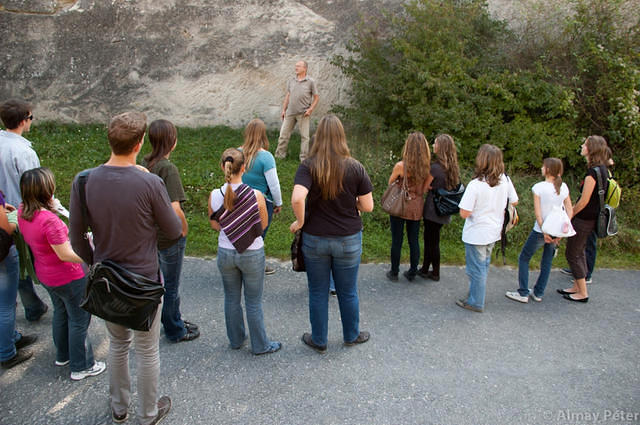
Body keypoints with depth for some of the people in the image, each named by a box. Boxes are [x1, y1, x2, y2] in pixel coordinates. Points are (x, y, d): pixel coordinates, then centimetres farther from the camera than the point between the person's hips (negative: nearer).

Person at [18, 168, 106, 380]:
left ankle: (63, 355, 47)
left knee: (61, 312, 29)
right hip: (67, 278, -9)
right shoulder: (49, 220, -33)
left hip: (44, 274, 9)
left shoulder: (22, 212, -6)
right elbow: (65, 254, -28)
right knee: (79, 320, 9)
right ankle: (81, 367, 23)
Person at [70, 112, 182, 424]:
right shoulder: (150, 183, -23)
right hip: (144, 281, -4)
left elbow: (76, 239, -3)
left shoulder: (83, 181, -11)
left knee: (118, 343, 26)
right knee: (147, 350, 16)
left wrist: (95, 265, 16)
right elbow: (174, 231, -9)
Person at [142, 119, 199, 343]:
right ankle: (175, 331, 30)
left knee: (166, 281, 24)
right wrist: (184, 229, -14)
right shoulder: (168, 168, -25)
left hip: (152, 232, 8)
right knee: (171, 285, 11)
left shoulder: (145, 163, 0)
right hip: (170, 237, -8)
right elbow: (175, 209, -31)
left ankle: (175, 320, 44)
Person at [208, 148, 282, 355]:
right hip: (252, 254, -3)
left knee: (231, 299, 21)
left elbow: (215, 225, 2)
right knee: (253, 302, 12)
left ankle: (236, 339, 39)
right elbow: (263, 224, -5)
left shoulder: (214, 196, -12)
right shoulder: (256, 195, -19)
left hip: (225, 253, 3)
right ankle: (260, 345, 28)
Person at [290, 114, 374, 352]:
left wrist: (300, 222, -11)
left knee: (318, 292, 15)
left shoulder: (308, 166, -12)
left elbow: (297, 199, -28)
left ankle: (319, 340, 32)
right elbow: (368, 206, -5)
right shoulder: (355, 168, -8)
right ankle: (351, 335, 39)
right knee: (348, 292, 18)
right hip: (348, 240, 1)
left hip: (314, 240, 0)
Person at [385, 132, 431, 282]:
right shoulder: (428, 168, -8)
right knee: (414, 241, 14)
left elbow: (390, 182, 0)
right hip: (416, 208, 3)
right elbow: (423, 190, -1)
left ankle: (394, 273, 20)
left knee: (396, 241, 8)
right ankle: (412, 273, 25)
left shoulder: (400, 166, -17)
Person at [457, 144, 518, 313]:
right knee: (484, 265, 25)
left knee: (476, 268, 9)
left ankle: (476, 302, 22)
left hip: (476, 234, -6)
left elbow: (464, 213, -25)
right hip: (494, 232, 6)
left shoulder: (475, 185, -25)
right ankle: (477, 295, 43)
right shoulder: (505, 180, -8)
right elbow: (514, 202, 7)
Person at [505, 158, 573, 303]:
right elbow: (569, 211, 1)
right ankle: (538, 293, 25)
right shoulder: (563, 187, 1)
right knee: (547, 262, 17)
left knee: (524, 258, 10)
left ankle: (523, 293, 10)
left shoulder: (538, 187, -13)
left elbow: (538, 213, -15)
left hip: (541, 230, -5)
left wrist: (544, 232, -12)